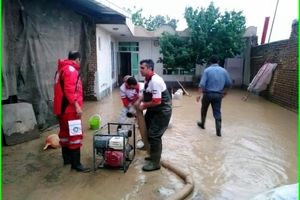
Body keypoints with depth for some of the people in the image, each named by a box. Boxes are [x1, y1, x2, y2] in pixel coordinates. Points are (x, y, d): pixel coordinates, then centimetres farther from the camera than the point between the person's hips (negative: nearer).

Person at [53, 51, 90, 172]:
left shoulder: (61, 69, 18)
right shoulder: (71, 69, -13)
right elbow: (69, 90, -24)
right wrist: (77, 105, -25)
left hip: (62, 107, 10)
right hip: (70, 108, -10)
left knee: (65, 132, 16)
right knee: (75, 134, -6)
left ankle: (67, 158, 28)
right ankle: (76, 164, -1)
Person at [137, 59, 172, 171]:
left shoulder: (155, 81, -26)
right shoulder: (147, 79, 4)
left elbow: (157, 101, -30)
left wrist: (144, 105, -16)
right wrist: (140, 102, 3)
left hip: (162, 111, -10)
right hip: (154, 110, 10)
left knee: (154, 135, -5)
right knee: (151, 133, 19)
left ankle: (155, 163, 9)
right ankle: (154, 155, 39)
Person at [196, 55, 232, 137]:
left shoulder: (207, 70, -6)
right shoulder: (223, 71, 4)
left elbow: (202, 83, -14)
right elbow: (229, 83, 10)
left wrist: (199, 94, -14)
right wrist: (224, 92, 24)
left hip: (208, 94, -2)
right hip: (218, 95, 2)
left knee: (204, 110, 19)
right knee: (217, 112, 5)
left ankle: (202, 124, 36)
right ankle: (218, 131, -1)